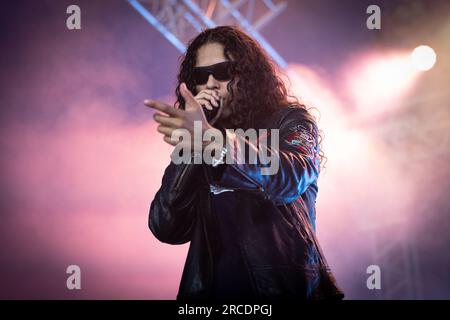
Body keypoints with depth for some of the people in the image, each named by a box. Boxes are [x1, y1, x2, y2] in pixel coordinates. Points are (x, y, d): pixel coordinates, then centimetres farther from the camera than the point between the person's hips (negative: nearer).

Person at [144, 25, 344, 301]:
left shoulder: (289, 120, 3)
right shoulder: (196, 150, 10)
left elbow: (291, 179, -18)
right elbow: (167, 230, -1)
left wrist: (213, 140, -31)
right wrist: (190, 145, -8)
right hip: (213, 289, 3)